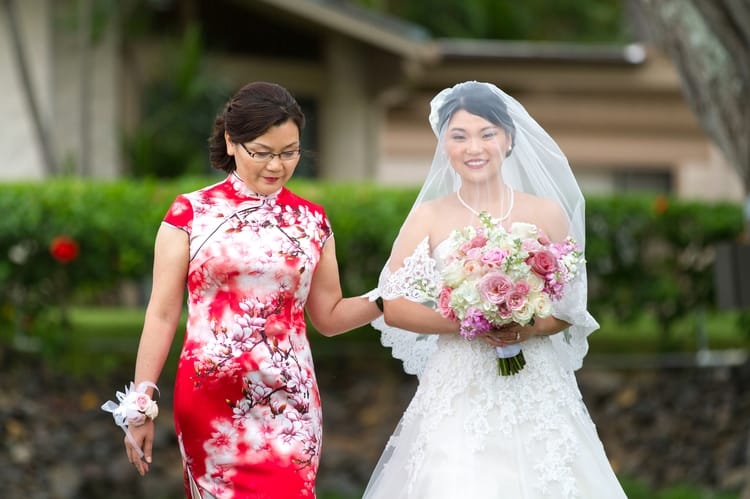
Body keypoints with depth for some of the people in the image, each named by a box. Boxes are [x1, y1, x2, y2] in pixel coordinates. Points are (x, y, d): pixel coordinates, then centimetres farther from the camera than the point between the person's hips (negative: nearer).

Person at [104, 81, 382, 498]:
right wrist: (140, 406, -1)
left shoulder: (311, 221, 8)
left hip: (288, 406, 2)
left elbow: (330, 316, 13)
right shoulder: (191, 213, 0)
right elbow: (162, 314, 0)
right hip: (210, 401, -2)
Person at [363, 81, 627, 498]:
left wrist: (529, 329, -13)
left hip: (537, 391, 1)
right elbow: (393, 307, -3)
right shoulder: (429, 218, 1)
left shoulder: (547, 213, 3)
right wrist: (463, 323, -15)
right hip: (458, 391, -1)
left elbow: (572, 305, 6)